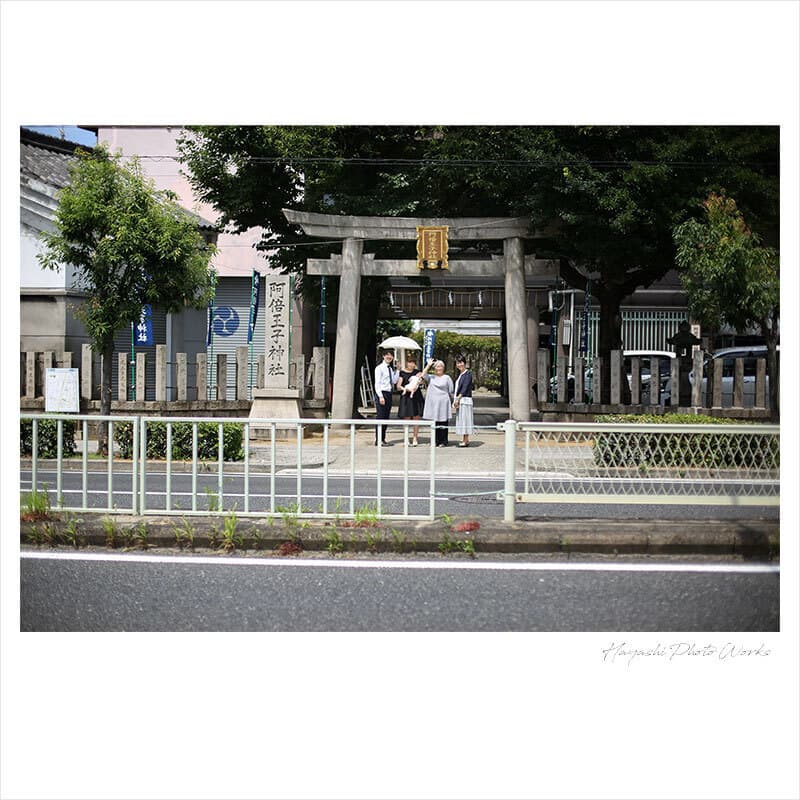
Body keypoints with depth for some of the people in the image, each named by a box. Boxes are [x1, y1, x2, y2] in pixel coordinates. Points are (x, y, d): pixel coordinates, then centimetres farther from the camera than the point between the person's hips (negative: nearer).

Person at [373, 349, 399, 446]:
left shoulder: (391, 369, 16)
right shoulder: (379, 368, -6)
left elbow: (394, 381, 7)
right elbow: (377, 383, -12)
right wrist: (380, 396, -19)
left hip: (389, 394, 8)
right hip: (381, 393, -8)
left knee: (386, 418, 9)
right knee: (380, 417, -8)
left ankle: (383, 439, 15)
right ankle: (378, 441, -7)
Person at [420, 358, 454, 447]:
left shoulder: (447, 378, 8)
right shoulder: (431, 378, 12)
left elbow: (451, 391, 9)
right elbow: (423, 375, -7)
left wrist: (453, 400, 5)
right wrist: (428, 365, -10)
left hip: (443, 403, -2)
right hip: (433, 403, 2)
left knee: (443, 423, -2)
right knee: (434, 423, 3)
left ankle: (443, 442, 2)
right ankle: (436, 441, 10)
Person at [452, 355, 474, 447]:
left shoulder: (468, 373, -8)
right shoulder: (459, 374, 17)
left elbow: (465, 387, -15)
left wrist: (458, 398, -19)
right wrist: (455, 400, 6)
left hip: (465, 399, -8)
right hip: (459, 400, 8)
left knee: (464, 418, -7)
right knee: (460, 419, 8)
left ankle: (466, 440, -6)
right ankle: (464, 439, 13)